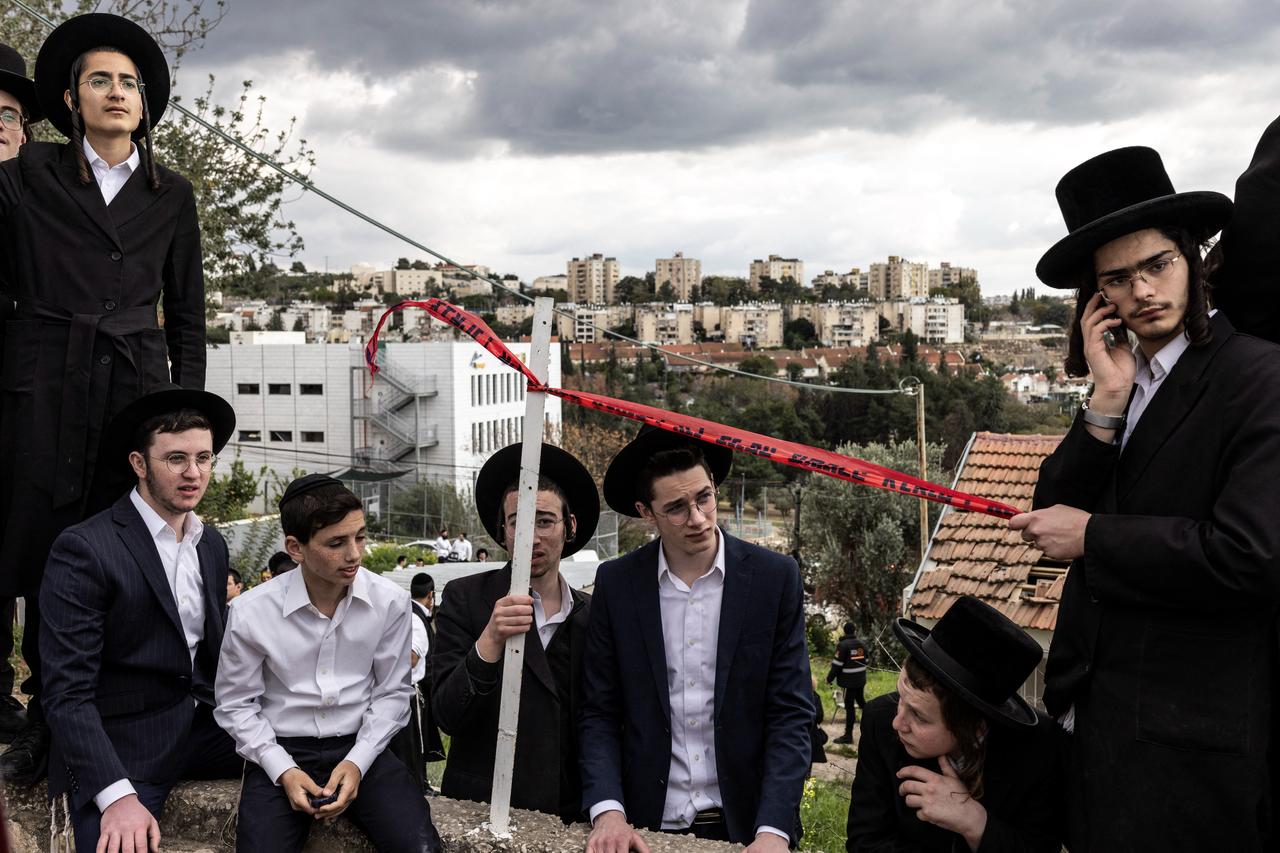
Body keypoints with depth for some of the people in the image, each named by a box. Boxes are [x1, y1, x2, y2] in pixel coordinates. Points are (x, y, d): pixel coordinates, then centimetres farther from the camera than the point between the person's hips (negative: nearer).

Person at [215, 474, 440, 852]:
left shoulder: (390, 602, -8)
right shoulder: (250, 612, -11)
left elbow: (391, 693, 1)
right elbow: (236, 704, 0)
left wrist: (357, 763, -11)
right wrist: (283, 770, -11)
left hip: (360, 748, 1)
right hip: (282, 751, -1)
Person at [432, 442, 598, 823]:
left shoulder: (591, 615, 0)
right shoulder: (466, 598, -8)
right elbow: (447, 716, -15)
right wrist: (489, 641, -28)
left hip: (570, 814, 3)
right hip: (482, 811, -2)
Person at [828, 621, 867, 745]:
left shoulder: (843, 645, -15)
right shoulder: (861, 644, 6)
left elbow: (837, 664, -15)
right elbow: (865, 661, 16)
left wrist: (829, 678, -5)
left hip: (849, 681, -7)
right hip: (861, 680, 7)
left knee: (849, 707, -2)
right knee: (861, 701, 24)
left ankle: (848, 735, 2)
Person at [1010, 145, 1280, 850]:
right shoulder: (1122, 381, 9)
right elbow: (1053, 522, 2)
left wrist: (1093, 538, -13)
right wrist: (1106, 402, -10)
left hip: (1188, 735, -7)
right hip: (1093, 707, 7)